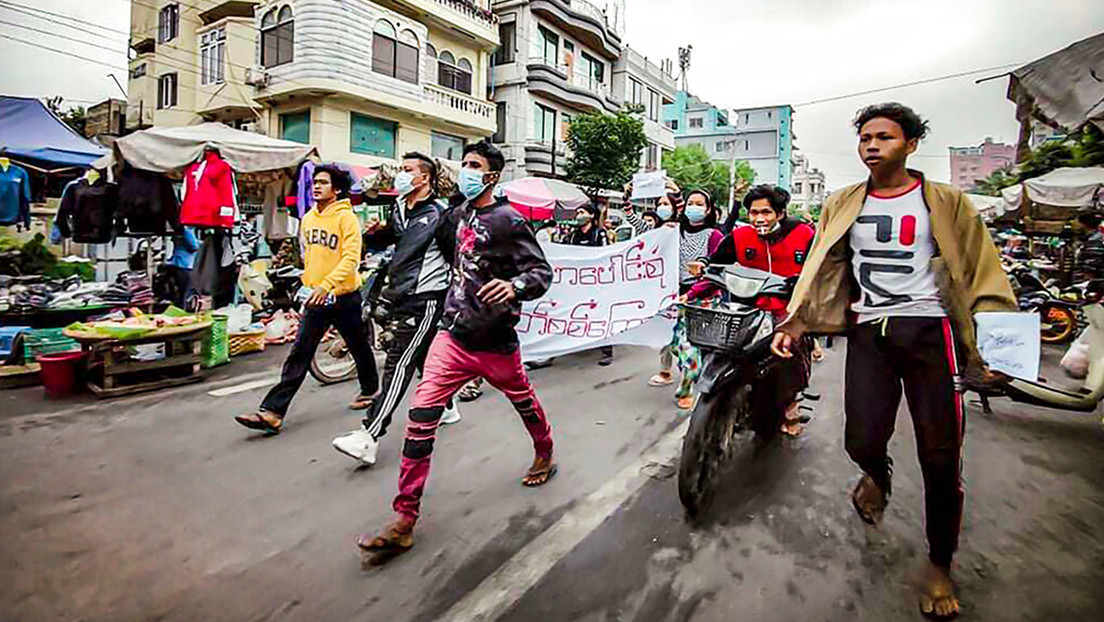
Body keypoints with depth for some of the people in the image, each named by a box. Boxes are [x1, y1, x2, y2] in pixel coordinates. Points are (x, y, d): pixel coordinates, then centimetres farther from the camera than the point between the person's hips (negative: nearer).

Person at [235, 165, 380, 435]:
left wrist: (326, 285, -30)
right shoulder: (308, 218, 9)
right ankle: (272, 413, 0)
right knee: (299, 355, 1)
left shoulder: (346, 218, -12)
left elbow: (351, 259, -21)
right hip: (316, 297, 6)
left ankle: (370, 390, 37)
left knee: (359, 347, 13)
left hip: (343, 296, -5)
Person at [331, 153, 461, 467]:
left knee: (398, 364, -11)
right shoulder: (400, 210, 15)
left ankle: (369, 436, -12)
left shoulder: (441, 212, -8)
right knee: (423, 358, 19)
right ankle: (446, 408, 38)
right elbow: (382, 241, 26)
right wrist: (373, 232, 5)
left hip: (424, 299, -8)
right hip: (400, 297, 9)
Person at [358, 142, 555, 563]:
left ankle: (545, 454, 51)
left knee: (524, 403, 18)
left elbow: (542, 271, -17)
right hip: (453, 334, 5)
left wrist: (515, 287, -35)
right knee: (421, 415, -6)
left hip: (494, 342, -5)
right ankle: (404, 520, 3)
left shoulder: (507, 221, -12)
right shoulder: (459, 214, 8)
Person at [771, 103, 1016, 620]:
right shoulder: (843, 206, 13)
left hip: (929, 329, -1)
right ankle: (877, 475, 33)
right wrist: (796, 323, -4)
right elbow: (820, 271, 7)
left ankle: (939, 564, 25)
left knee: (940, 457, 1)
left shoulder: (946, 203, 6)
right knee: (862, 441, -8)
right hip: (868, 330, 1)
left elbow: (984, 273, 2)